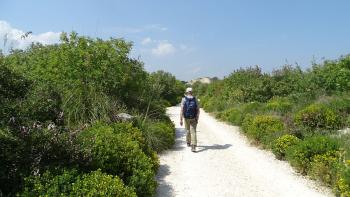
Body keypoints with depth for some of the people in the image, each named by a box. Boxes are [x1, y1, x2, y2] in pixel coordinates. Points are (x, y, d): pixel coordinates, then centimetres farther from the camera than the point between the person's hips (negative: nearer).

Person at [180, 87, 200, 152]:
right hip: (193, 118, 0)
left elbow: (182, 110, -13)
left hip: (186, 118, 0)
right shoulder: (195, 100, -2)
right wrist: (197, 119, 5)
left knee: (188, 130, 20)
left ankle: (188, 143, 36)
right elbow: (198, 110, -3)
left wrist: (181, 120, -12)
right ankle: (193, 146, -16)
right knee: (193, 132, -3)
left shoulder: (184, 99, -8)